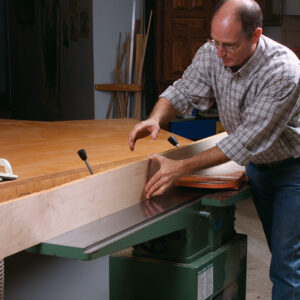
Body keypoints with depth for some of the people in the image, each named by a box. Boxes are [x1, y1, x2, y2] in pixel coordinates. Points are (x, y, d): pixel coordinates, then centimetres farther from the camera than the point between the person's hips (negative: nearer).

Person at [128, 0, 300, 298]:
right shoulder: (211, 54, -14)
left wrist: (182, 167, -37)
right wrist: (156, 118, -30)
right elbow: (183, 91, -6)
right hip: (256, 163, 6)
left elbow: (247, 139, -34)